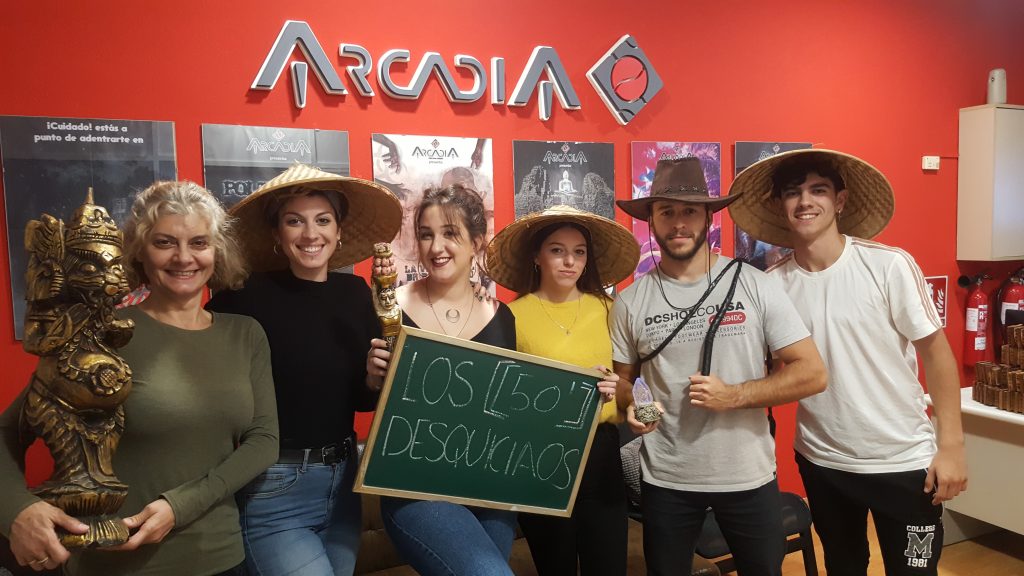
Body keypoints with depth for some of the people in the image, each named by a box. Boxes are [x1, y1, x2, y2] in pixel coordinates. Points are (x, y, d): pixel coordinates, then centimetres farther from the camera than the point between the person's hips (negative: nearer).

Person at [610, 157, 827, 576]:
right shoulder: (630, 302, -3)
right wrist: (632, 406, -14)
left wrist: (734, 395, -18)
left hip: (749, 476, 0)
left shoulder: (755, 286, -8)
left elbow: (812, 374, -8)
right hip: (666, 479, 1)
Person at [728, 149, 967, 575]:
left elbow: (935, 351, -8)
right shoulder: (773, 283, -7)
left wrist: (951, 445, -10)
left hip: (903, 461, -2)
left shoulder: (890, 266, -14)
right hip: (821, 461, 3)